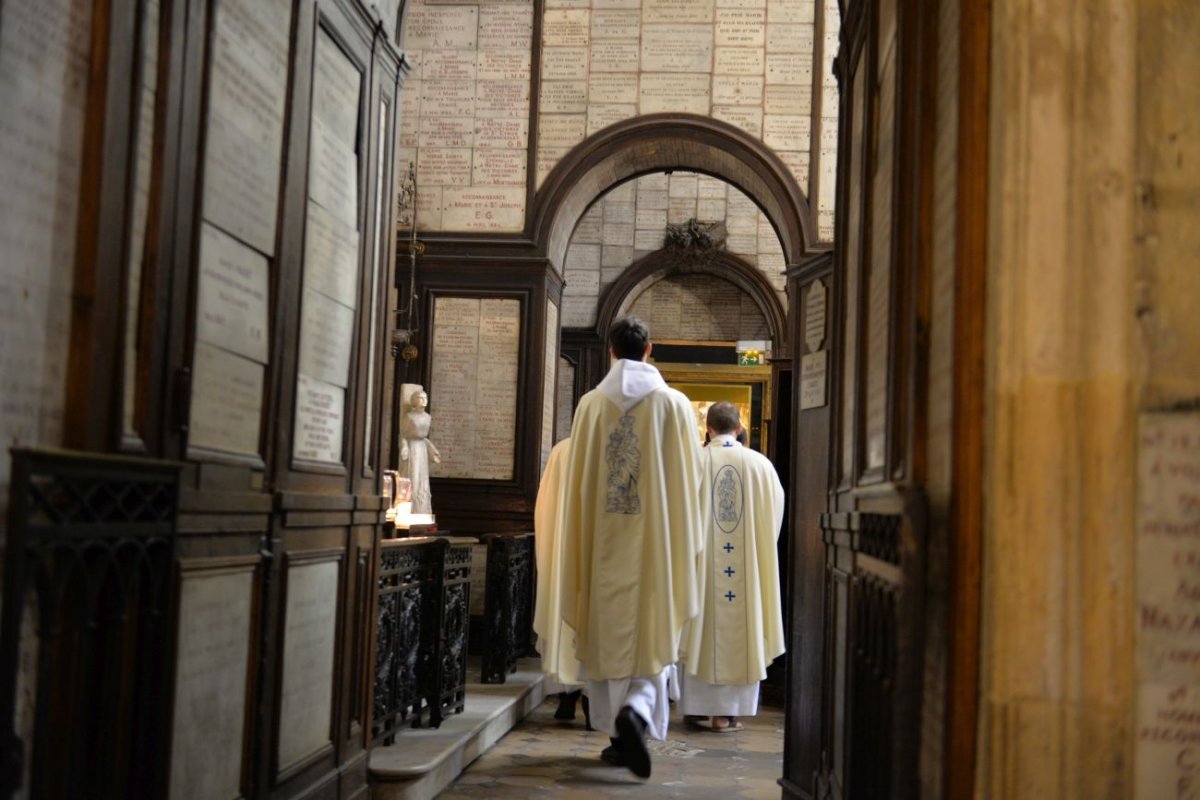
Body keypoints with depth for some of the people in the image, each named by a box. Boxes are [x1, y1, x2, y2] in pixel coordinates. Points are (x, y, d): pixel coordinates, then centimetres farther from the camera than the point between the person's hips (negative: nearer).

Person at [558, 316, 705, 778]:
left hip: (603, 544, 1)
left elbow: (576, 480, 5)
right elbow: (689, 478, 1)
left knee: (608, 636, 11)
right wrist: (686, 544, 12)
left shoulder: (591, 404, 1)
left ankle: (620, 737, 15)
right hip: (655, 543, -1)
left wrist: (579, 540, 15)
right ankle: (636, 711, -18)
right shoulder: (674, 404, -2)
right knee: (653, 635, 6)